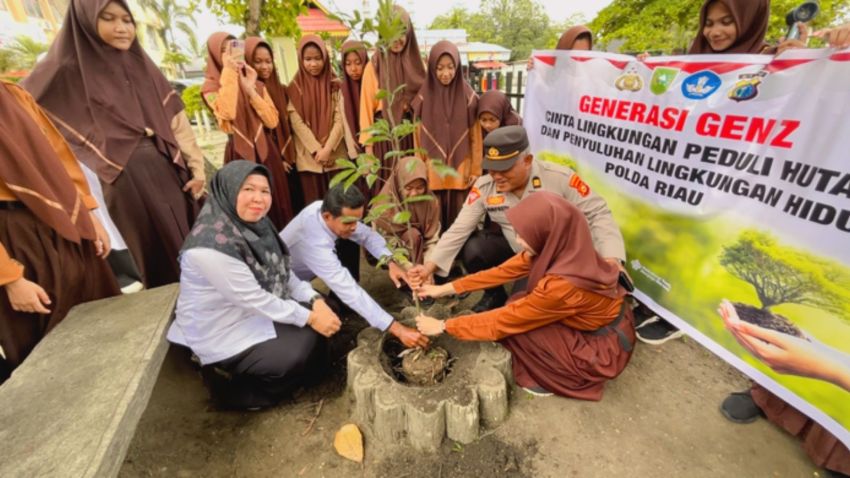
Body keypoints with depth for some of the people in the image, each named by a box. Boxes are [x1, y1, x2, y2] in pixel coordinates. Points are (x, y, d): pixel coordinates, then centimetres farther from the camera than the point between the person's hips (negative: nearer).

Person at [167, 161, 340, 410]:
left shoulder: (256, 223, -6)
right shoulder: (211, 244, -30)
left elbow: (283, 272, 0)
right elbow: (253, 299, -27)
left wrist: (316, 301, -13)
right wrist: (310, 318, -21)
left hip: (260, 310, 8)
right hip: (222, 331, -8)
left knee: (316, 316, 1)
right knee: (300, 354, -17)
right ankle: (233, 383, 10)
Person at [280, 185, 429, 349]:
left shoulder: (325, 208, -21)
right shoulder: (316, 243, -42)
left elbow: (367, 235, -11)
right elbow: (349, 290, -45)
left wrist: (391, 262, -29)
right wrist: (398, 329, -46)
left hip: (303, 269, 7)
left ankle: (345, 304, 5)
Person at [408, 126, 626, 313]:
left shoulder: (561, 178, -22)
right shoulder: (484, 187, -16)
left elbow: (598, 214, -16)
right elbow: (459, 229, -16)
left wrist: (611, 260, -30)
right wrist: (430, 266, -24)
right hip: (513, 249, 3)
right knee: (472, 250, -22)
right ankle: (494, 295, 8)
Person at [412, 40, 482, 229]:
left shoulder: (468, 96, 0)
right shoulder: (424, 97, 0)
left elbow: (475, 136, 3)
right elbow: (418, 137, 5)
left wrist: (476, 170, 0)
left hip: (461, 170, 0)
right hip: (432, 172, 0)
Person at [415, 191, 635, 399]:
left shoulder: (562, 284, -37)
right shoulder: (564, 249, -15)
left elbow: (505, 320, -26)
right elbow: (503, 271, -7)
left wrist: (443, 326, -15)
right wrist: (445, 289, -4)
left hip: (604, 347, -7)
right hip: (600, 323, 7)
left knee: (515, 324, -16)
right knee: (519, 307, -2)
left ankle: (554, 379, 9)